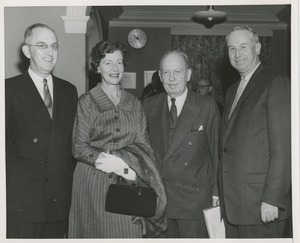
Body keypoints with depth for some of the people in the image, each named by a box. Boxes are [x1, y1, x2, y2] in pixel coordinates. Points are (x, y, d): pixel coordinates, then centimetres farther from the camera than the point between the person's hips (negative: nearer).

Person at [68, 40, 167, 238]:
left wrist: (119, 158, -14)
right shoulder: (86, 102, 0)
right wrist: (103, 159, -18)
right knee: (96, 233, 2)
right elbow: (79, 147, -3)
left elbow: (143, 145, 5)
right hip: (93, 183, -2)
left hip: (128, 182, 2)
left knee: (129, 233, 0)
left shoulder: (135, 104, 10)